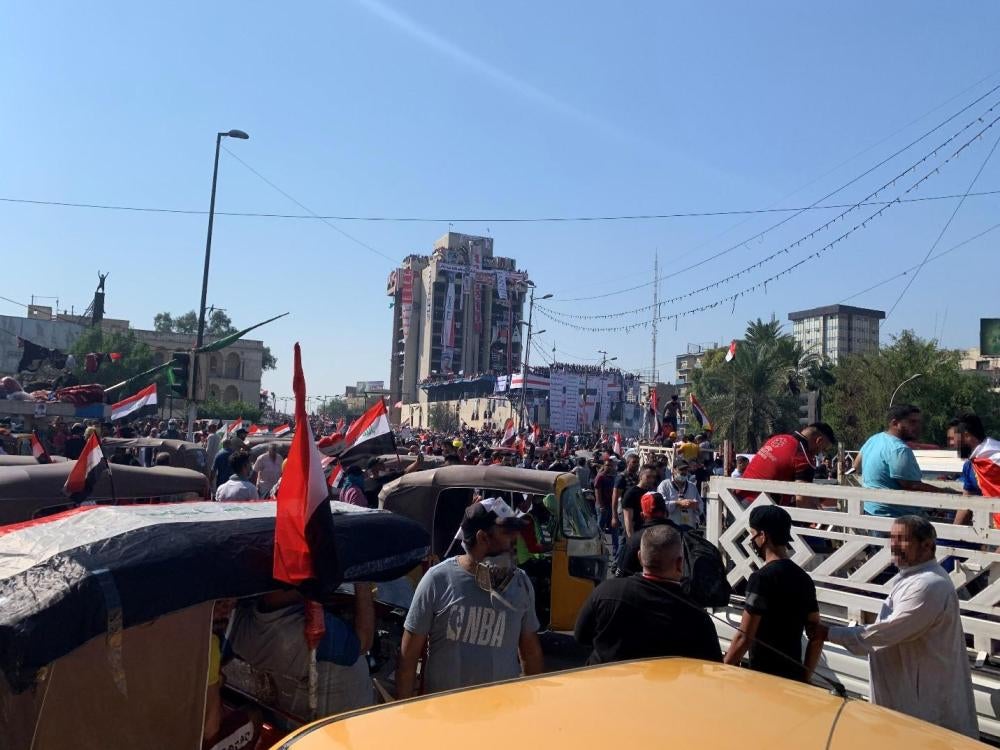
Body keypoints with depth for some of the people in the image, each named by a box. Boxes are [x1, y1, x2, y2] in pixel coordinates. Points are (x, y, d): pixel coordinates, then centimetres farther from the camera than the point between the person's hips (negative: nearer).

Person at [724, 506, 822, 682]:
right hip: (794, 676, 8)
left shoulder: (761, 578, -16)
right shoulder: (804, 578, 7)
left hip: (764, 676, -8)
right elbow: (816, 637, 11)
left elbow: (743, 638, -17)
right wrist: (804, 677, 17)